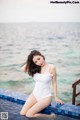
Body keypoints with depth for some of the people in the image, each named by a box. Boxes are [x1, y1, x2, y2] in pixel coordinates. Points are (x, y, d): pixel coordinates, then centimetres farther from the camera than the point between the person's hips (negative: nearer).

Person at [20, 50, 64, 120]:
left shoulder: (51, 67, -14)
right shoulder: (35, 68, 0)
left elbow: (54, 83, -7)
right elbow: (23, 69, -7)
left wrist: (56, 97, -3)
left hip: (45, 97, -6)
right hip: (34, 94, 6)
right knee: (22, 113, -1)